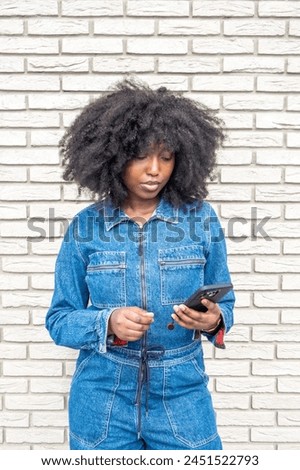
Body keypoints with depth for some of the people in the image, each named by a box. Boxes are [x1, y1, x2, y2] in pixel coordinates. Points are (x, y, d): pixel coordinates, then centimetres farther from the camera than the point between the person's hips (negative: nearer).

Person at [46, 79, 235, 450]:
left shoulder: (200, 217, -5)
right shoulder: (86, 226, -6)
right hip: (102, 399, 0)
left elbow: (224, 304, 3)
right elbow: (59, 319, -2)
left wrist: (213, 320, -20)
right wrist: (108, 322, -21)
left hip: (182, 395, 0)